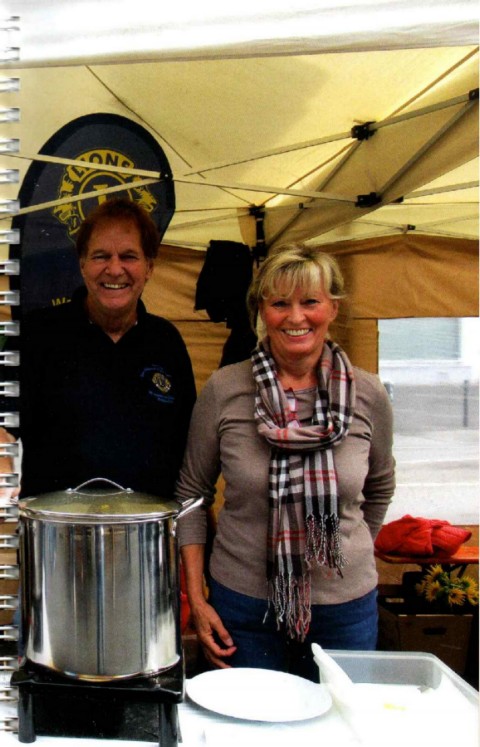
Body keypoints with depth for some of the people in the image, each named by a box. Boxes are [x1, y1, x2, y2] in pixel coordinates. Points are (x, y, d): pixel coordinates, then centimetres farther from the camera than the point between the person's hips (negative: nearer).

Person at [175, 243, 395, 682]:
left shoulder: (368, 397, -4)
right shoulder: (223, 391, -8)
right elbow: (191, 493, 1)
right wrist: (197, 599, -2)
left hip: (345, 607, 1)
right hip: (243, 606, -1)